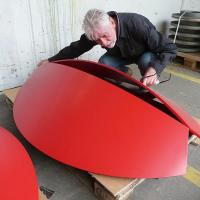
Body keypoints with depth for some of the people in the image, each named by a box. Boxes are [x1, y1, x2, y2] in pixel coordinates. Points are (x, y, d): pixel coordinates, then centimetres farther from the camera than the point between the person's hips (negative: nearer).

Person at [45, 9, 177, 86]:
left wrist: (154, 69, -50)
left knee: (147, 60, -35)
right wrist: (51, 61, -8)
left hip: (146, 55, -3)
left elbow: (170, 48, -33)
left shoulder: (137, 24, -40)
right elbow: (75, 48, -11)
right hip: (122, 55, 4)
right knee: (103, 62, -20)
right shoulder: (96, 32, -27)